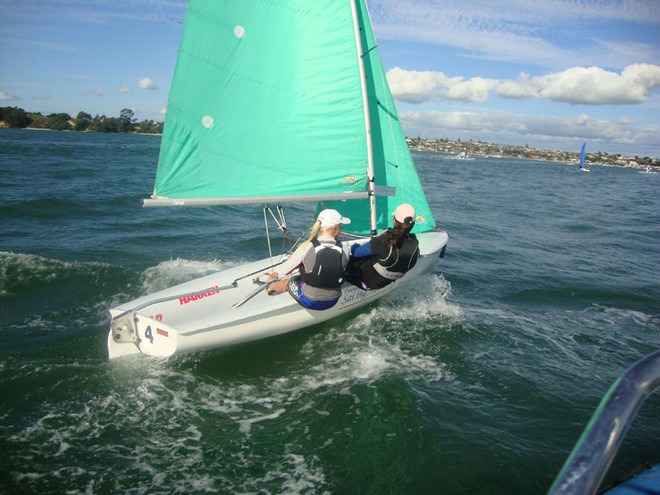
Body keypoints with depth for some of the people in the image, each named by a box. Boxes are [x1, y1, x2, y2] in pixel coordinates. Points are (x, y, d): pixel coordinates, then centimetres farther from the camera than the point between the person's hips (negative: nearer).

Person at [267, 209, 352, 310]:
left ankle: (270, 288, 58)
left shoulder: (307, 247, -21)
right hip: (333, 301, 3)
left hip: (309, 301, -3)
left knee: (288, 281, 27)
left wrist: (275, 274, 16)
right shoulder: (345, 250, -17)